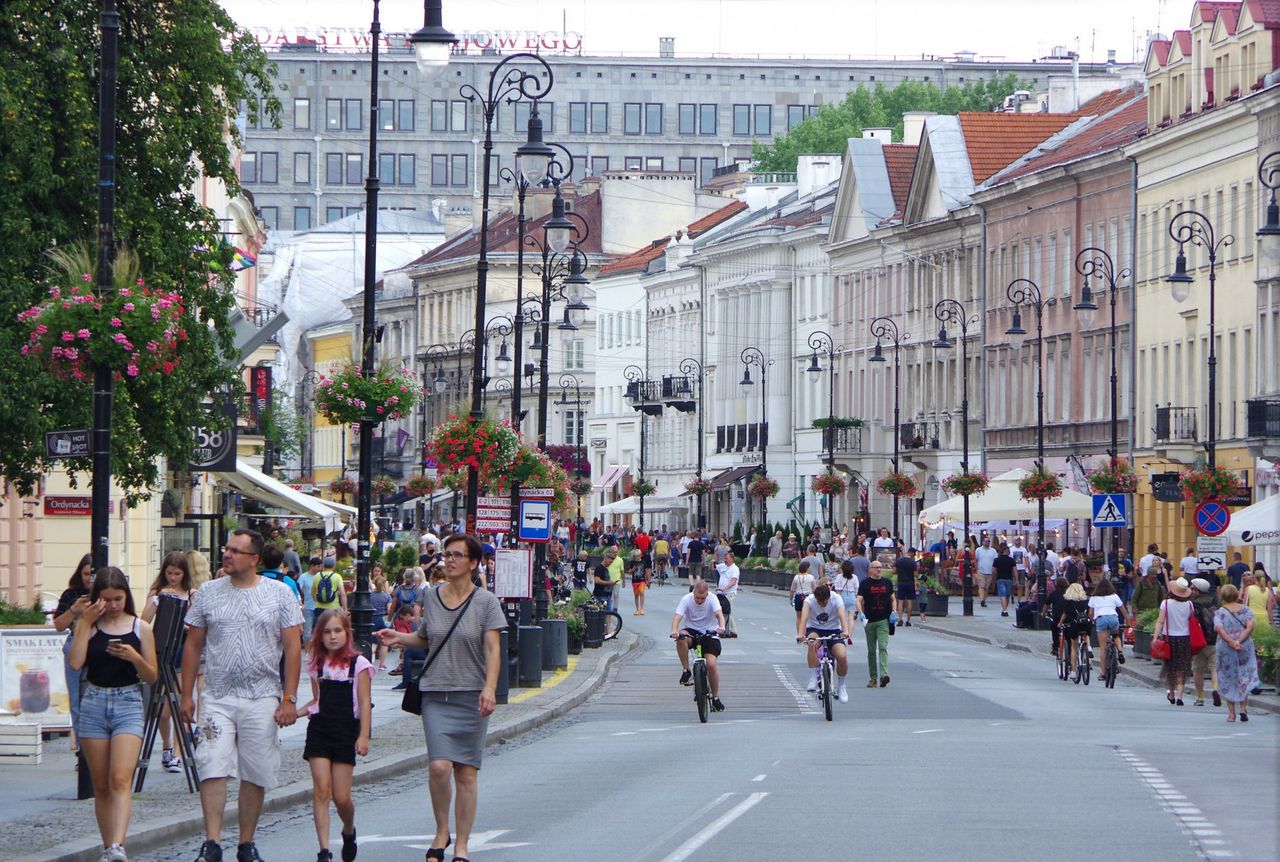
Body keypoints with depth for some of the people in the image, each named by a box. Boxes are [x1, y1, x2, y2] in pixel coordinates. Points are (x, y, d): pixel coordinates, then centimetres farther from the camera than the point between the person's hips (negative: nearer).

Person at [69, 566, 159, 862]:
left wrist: (134, 657, -14)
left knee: (120, 780, -19)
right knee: (101, 786, 5)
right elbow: (76, 663, -12)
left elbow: (151, 676, 5)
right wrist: (85, 622, -9)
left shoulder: (140, 628, 4)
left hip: (129, 704, -2)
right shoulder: (89, 626, 5)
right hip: (94, 703, 2)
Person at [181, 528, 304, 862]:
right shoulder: (208, 593, 7)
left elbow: (293, 648, 1)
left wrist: (289, 699, -4)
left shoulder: (279, 594, 2)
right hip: (217, 698, 0)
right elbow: (193, 646, 11)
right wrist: (186, 695, 6)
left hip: (262, 700, 0)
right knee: (213, 769, -11)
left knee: (256, 775, 4)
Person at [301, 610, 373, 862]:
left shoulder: (358, 664, -2)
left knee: (341, 797, -1)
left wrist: (363, 736, -11)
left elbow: (364, 703, -4)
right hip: (319, 730, 2)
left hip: (346, 732, -2)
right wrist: (296, 712, -1)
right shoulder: (317, 664, 9)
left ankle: (349, 831, 31)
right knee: (321, 789, -10)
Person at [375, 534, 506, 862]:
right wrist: (399, 638, 3)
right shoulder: (433, 597, 8)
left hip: (471, 695, -2)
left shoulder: (486, 602, -1)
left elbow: (493, 649, -8)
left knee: (466, 772, 1)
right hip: (436, 694, 2)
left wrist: (489, 688, -21)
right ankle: (441, 832, 8)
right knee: (439, 766, -13)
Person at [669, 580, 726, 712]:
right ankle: (686, 671, -17)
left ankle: (716, 698, 3)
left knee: (711, 664, -16)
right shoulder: (686, 599, -13)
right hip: (691, 630, 0)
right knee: (681, 639, -36)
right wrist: (674, 630, -46)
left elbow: (719, 614, -29)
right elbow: (677, 616, -25)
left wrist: (721, 627, -51)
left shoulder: (712, 599, -14)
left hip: (709, 633, 0)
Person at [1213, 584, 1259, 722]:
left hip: (1225, 648, -1)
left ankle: (1231, 713, 5)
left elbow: (1219, 629, -19)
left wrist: (1231, 642, -22)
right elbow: (1250, 625, -12)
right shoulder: (1245, 609, 2)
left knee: (1228, 680, 8)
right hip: (1245, 647, 1)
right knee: (1244, 679, 12)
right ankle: (1243, 707, -1)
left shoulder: (1219, 613, -2)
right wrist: (1239, 641, -15)